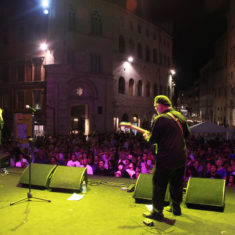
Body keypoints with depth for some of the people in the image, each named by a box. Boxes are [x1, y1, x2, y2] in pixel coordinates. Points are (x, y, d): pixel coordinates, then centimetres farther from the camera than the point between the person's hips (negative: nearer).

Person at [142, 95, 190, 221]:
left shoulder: (160, 119, -15)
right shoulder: (180, 116, 7)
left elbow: (153, 140, -12)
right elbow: (187, 134, 17)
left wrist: (147, 136, 9)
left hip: (166, 159, -7)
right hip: (181, 158, 7)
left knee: (159, 185, 5)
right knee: (177, 184, 20)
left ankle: (157, 212, 10)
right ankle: (176, 208, 34)